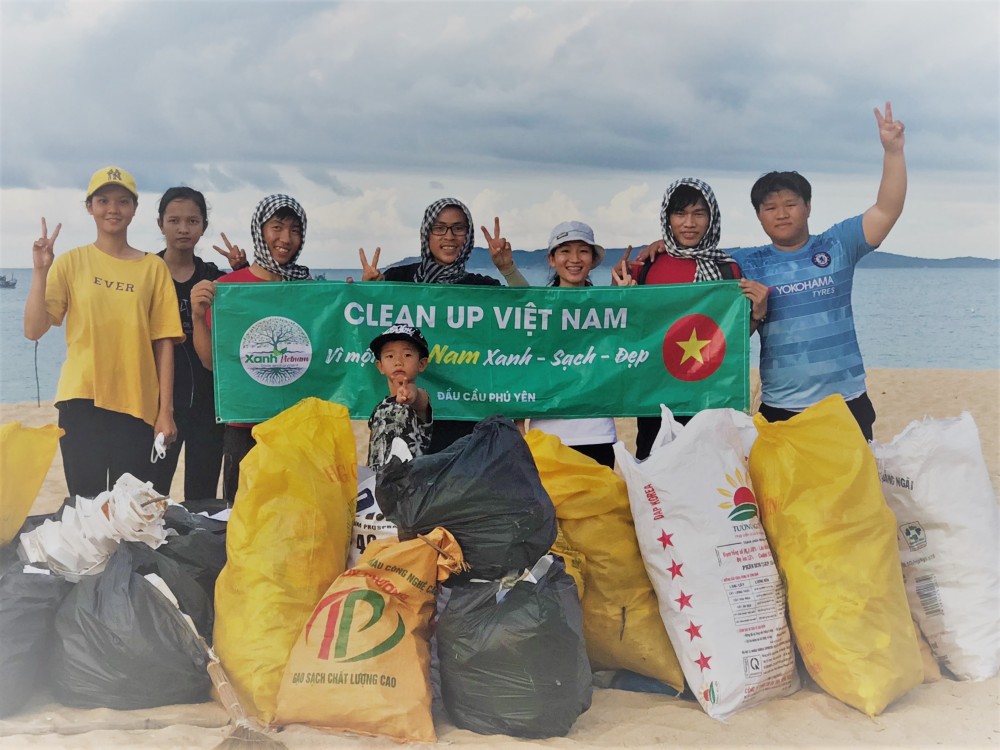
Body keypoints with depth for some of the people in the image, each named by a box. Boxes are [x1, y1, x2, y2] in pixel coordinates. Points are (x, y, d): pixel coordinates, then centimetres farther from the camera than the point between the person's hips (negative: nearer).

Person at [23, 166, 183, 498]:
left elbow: (163, 343, 2)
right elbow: (33, 330, -2)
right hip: (82, 400, 0)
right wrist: (40, 271, -13)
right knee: (85, 500, 3)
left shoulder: (153, 268, 3)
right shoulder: (71, 262, 4)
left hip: (136, 406, 0)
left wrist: (166, 411, -1)